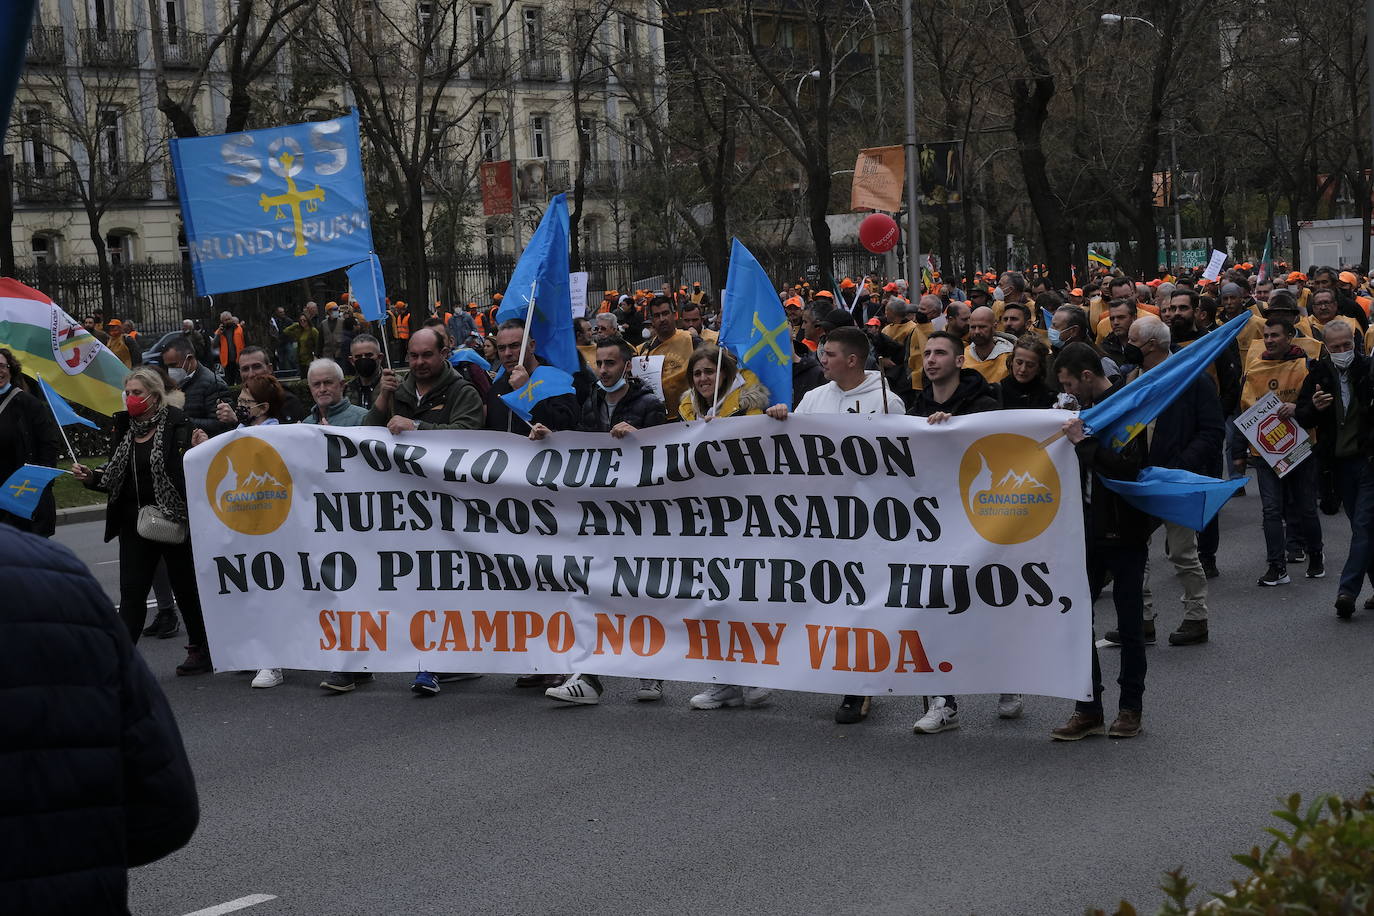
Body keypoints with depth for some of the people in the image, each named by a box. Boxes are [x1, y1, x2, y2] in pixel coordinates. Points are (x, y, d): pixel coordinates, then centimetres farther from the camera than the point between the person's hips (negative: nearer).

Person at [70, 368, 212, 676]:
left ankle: (201, 650, 25)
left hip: (174, 520, -5)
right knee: (131, 591, -1)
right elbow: (115, 478, 14)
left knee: (186, 587, 9)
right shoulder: (124, 429, 9)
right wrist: (92, 477, -2)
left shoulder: (177, 426, -9)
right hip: (134, 521, 5)